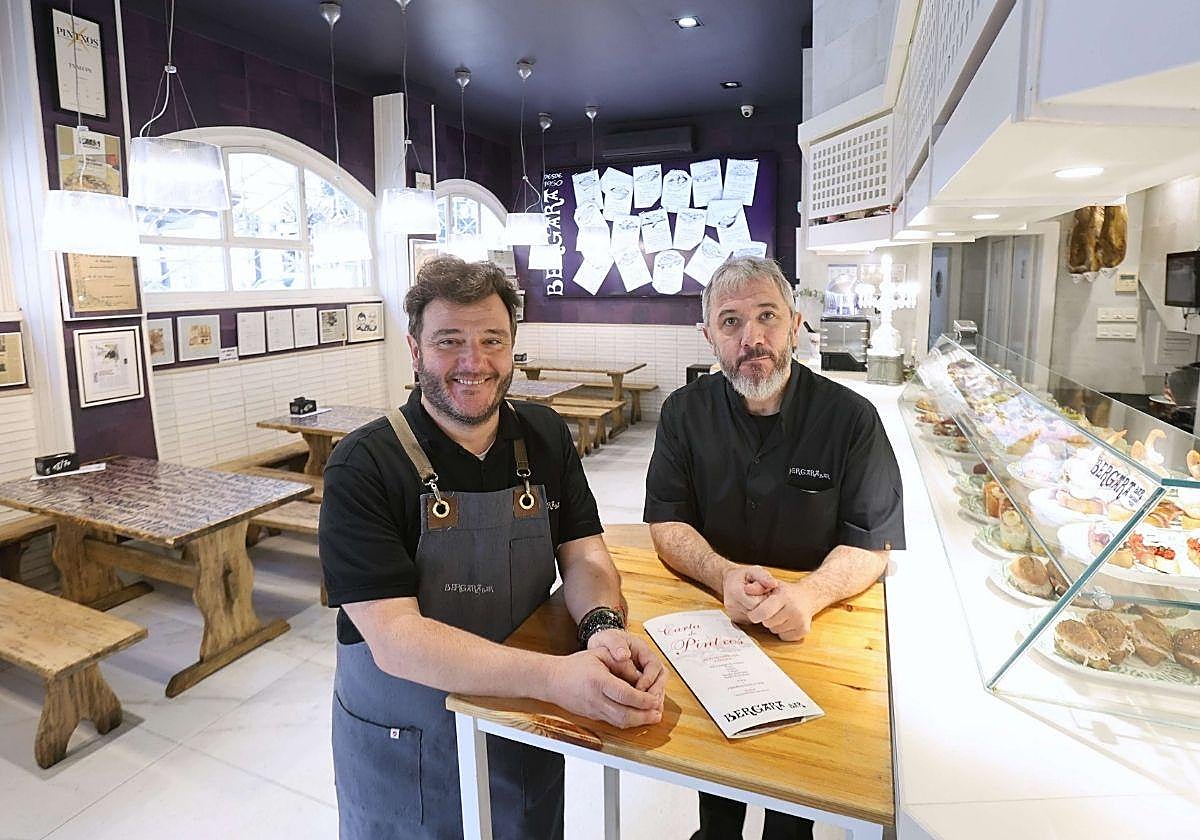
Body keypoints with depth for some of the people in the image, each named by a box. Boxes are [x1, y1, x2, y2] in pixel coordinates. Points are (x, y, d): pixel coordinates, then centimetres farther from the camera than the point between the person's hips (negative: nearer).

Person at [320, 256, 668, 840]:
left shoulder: (546, 437, -5)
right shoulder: (362, 467, -21)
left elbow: (583, 556, -7)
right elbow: (393, 638, -28)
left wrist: (603, 628, -29)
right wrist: (552, 676, -39)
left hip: (528, 729, 4)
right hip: (404, 743, -3)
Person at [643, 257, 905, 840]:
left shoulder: (851, 418, -8)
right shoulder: (685, 413, -3)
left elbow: (872, 543, -8)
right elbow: (666, 523, -5)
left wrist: (809, 595, -26)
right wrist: (725, 576, -24)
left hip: (815, 634, -1)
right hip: (711, 619, 1)